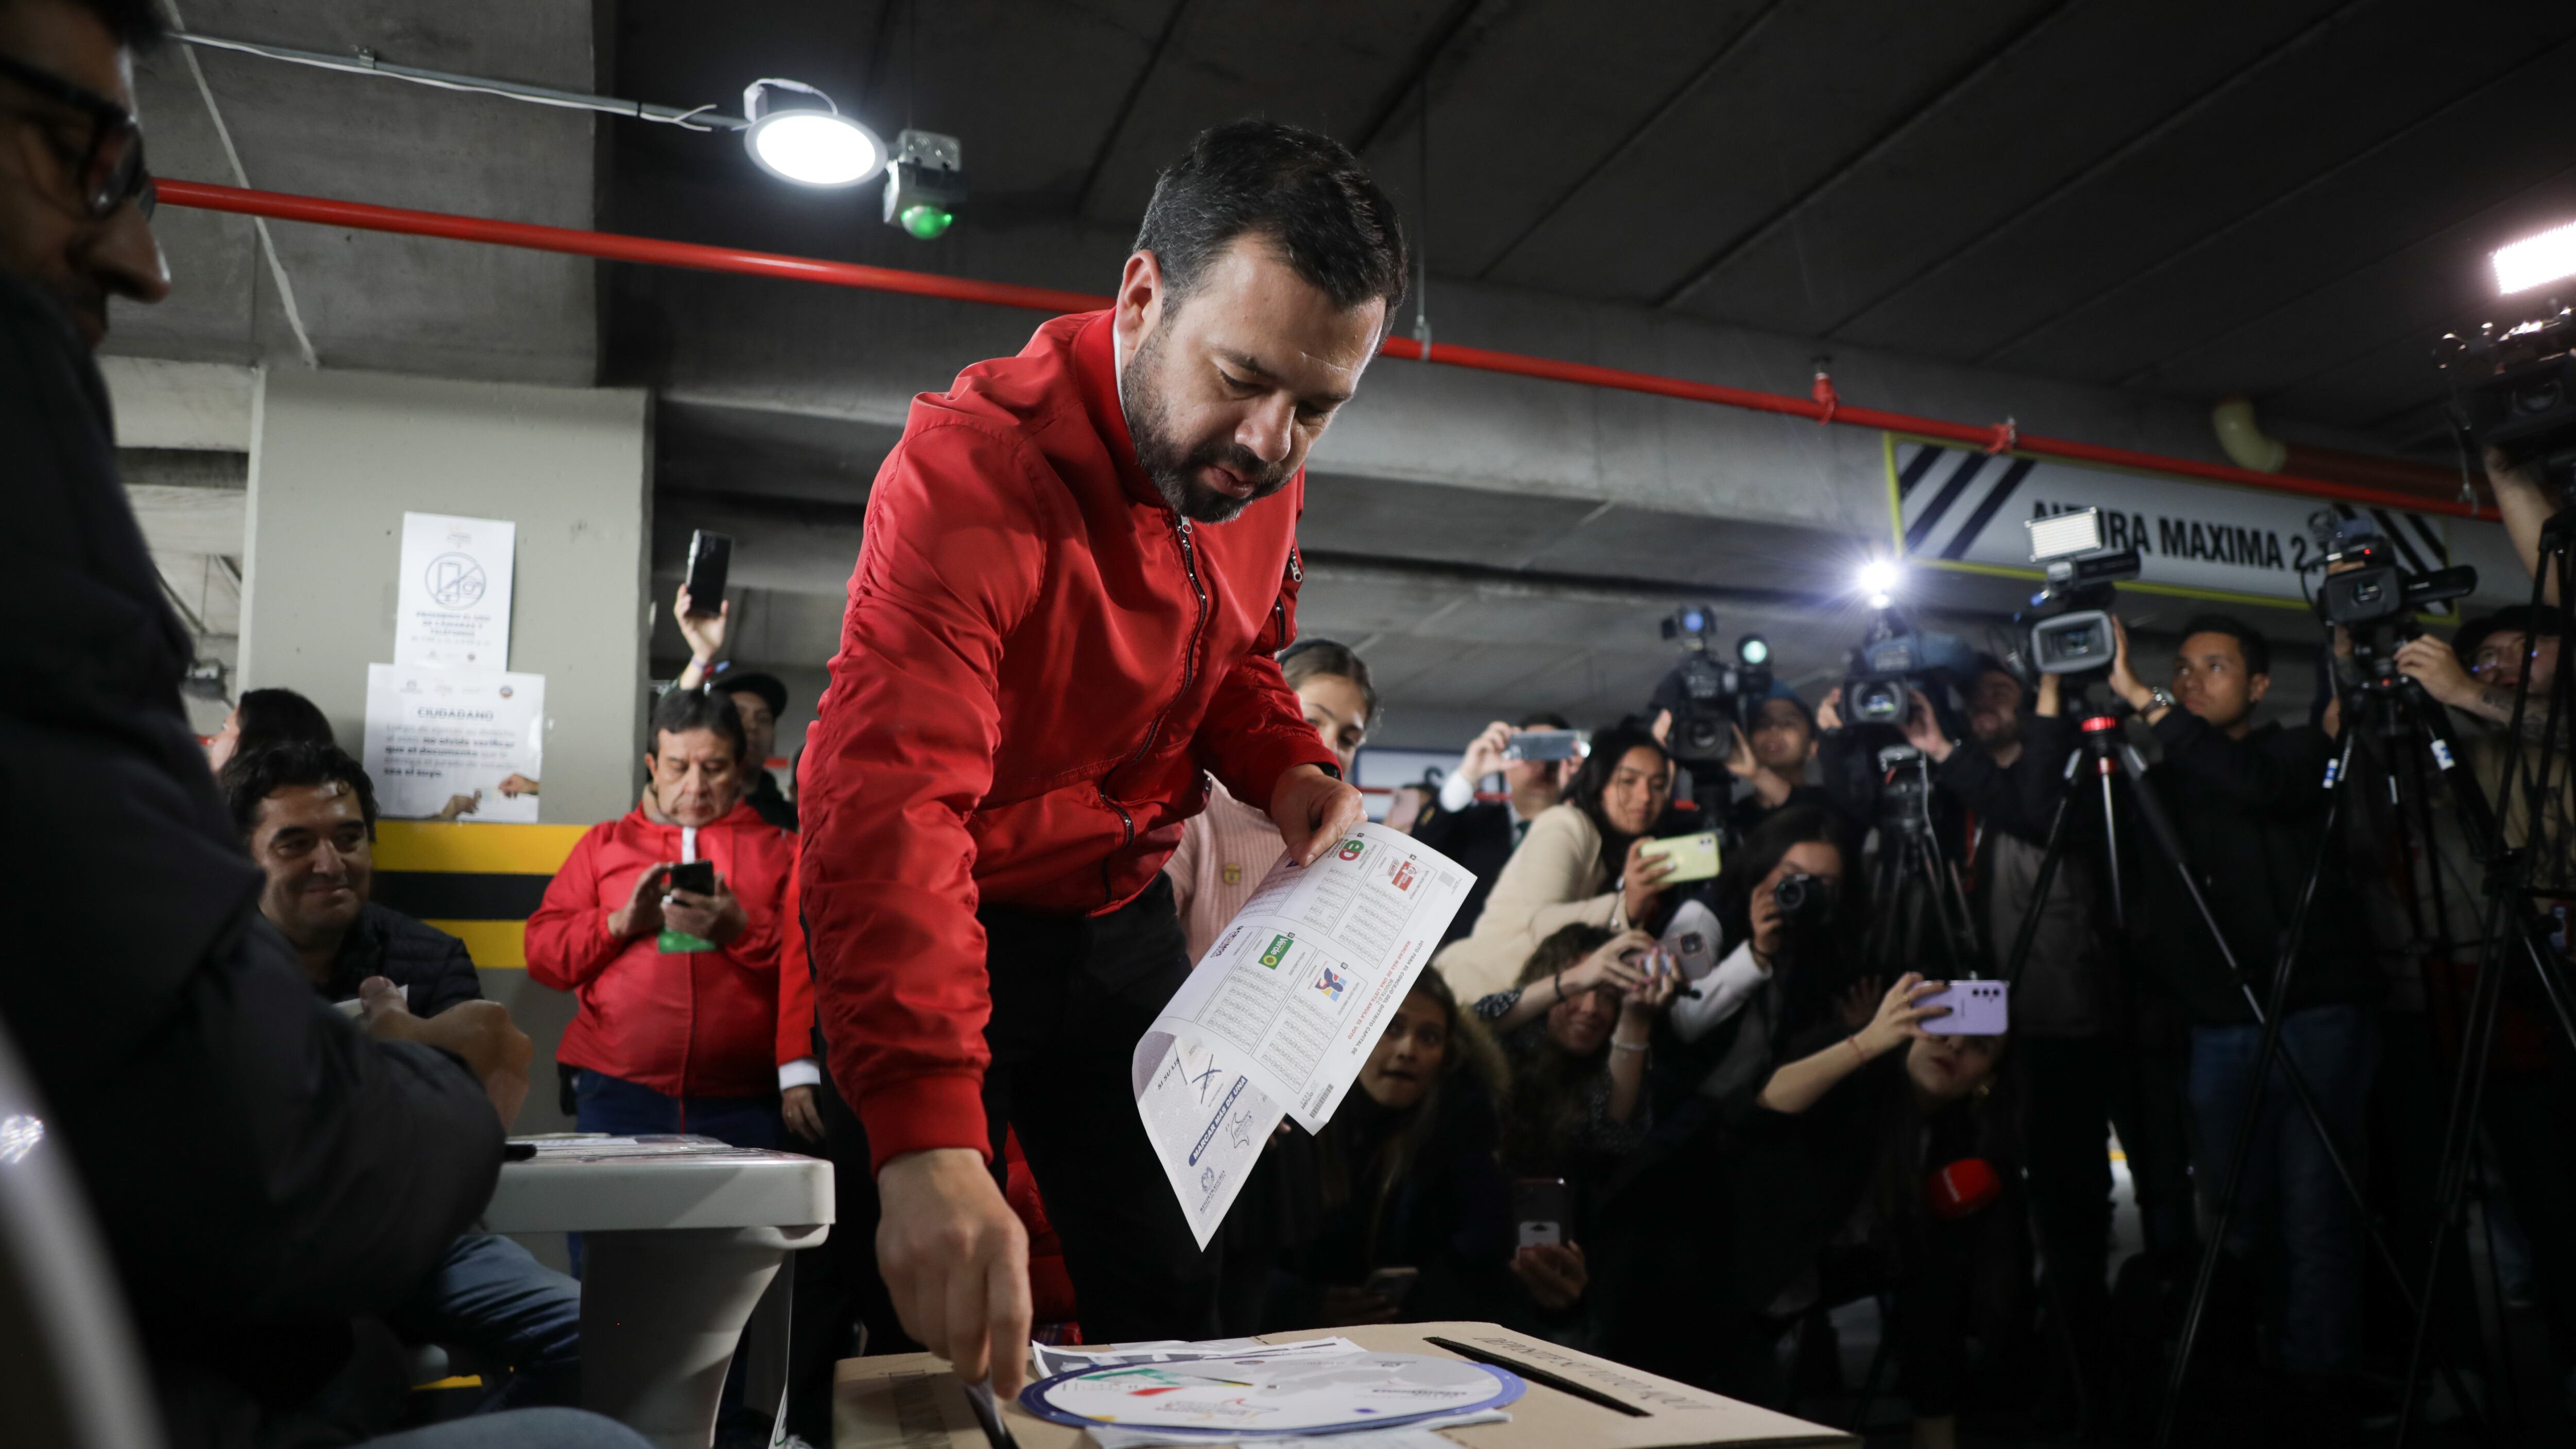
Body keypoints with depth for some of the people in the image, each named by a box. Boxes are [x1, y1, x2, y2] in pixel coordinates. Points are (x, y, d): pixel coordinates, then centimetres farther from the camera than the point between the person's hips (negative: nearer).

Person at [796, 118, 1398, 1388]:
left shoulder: (1259, 470, -7)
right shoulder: (969, 468, -30)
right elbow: (891, 802, -42)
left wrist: (1286, 767, -10)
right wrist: (929, 1141, -53)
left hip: (1120, 915, 6)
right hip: (934, 920, -5)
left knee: (1169, 1299, 13)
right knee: (930, 1333, 4)